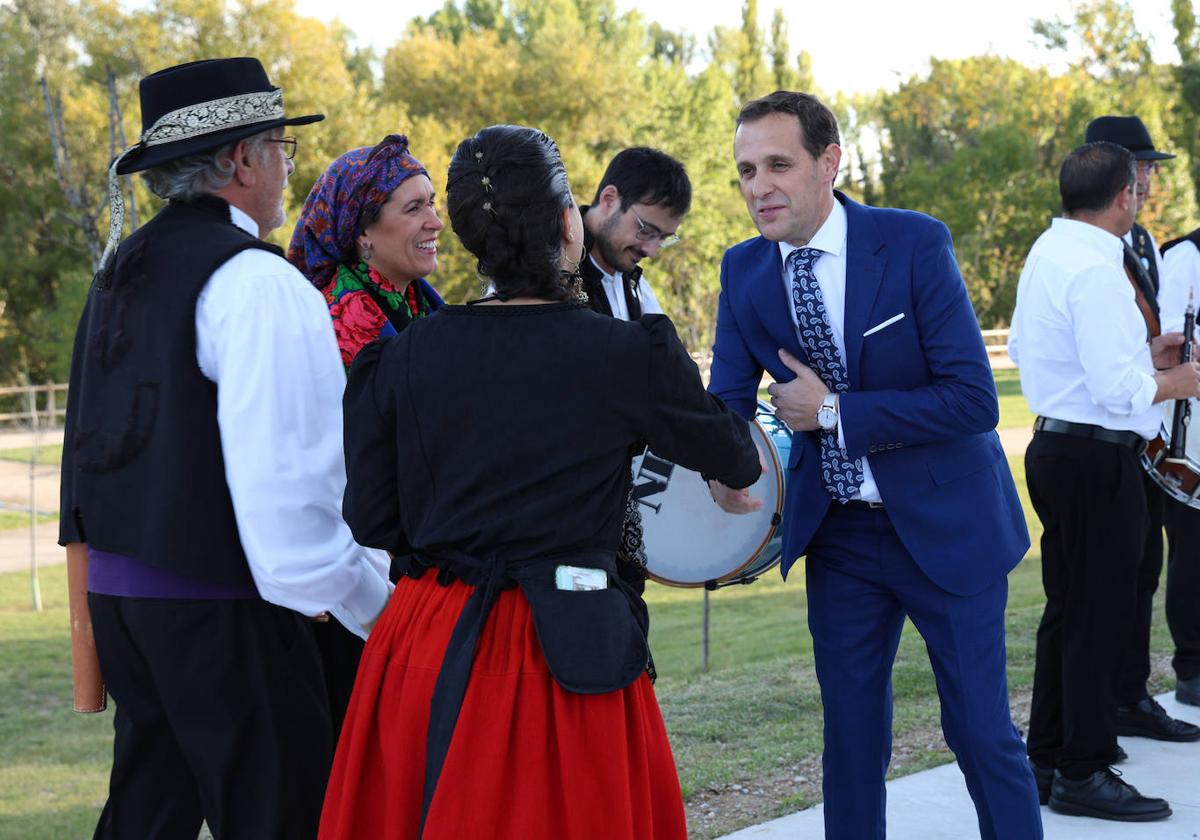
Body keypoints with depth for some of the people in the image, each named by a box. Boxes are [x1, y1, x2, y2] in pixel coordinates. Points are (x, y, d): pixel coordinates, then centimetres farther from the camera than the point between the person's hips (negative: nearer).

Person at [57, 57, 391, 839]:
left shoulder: (124, 269, 13)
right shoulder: (258, 282, -15)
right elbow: (285, 475, -21)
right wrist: (378, 605, -16)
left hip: (120, 590, 9)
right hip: (216, 601, -9)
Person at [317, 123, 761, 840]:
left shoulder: (403, 356, -1)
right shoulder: (628, 353, -9)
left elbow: (373, 523, 2)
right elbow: (737, 461, 6)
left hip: (428, 646, 4)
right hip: (568, 658, -4)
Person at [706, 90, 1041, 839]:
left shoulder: (915, 244, -17)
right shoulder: (744, 271, -2)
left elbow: (974, 399, -21)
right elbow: (727, 398, -1)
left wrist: (834, 411, -21)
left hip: (944, 525, -4)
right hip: (840, 535, 4)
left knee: (982, 732, 2)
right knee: (852, 734, 11)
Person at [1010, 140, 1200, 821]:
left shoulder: (1049, 250, 10)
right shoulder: (1097, 270, -20)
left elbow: (1023, 346, 21)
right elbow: (1120, 392, -25)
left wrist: (1138, 353, 20)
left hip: (1056, 450, 10)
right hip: (1096, 460, -10)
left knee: (1068, 608, 17)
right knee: (1099, 614, -1)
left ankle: (1048, 757, 26)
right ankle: (1083, 774, 6)